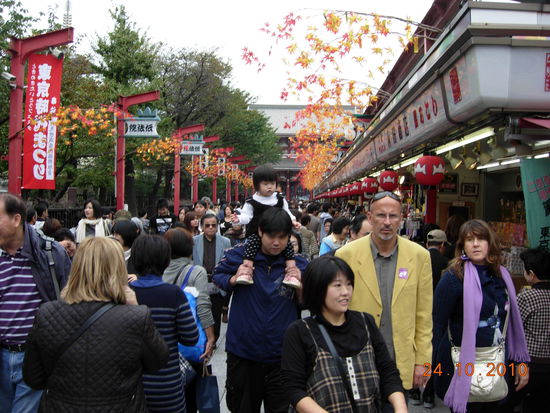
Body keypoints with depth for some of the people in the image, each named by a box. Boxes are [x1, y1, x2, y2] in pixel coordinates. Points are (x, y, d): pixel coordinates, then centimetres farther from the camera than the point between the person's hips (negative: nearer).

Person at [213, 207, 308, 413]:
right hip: (243, 348, 0)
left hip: (281, 352, 0)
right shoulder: (240, 254, -7)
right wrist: (233, 280, -15)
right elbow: (217, 275, 6)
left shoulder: (298, 263, -4)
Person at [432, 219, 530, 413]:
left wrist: (521, 362, 12)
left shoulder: (502, 276, 5)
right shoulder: (454, 277, -12)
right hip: (463, 366, -5)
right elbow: (438, 325, -12)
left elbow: (513, 323, 13)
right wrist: (431, 366, -13)